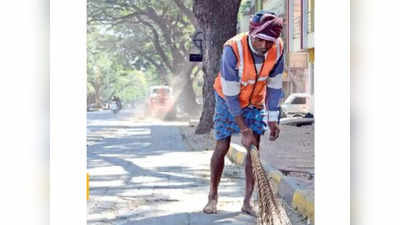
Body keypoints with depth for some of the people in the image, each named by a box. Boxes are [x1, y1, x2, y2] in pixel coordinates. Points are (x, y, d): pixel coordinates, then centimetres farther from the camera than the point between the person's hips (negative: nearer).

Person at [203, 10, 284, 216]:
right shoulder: (233, 49, -34)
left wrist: (273, 118, -10)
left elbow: (274, 85, -8)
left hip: (256, 101, 3)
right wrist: (244, 129, -27)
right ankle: (213, 196, 12)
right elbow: (231, 93, -29)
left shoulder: (278, 48, -22)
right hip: (228, 100, -3)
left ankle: (247, 202, 4)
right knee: (222, 147, -5)